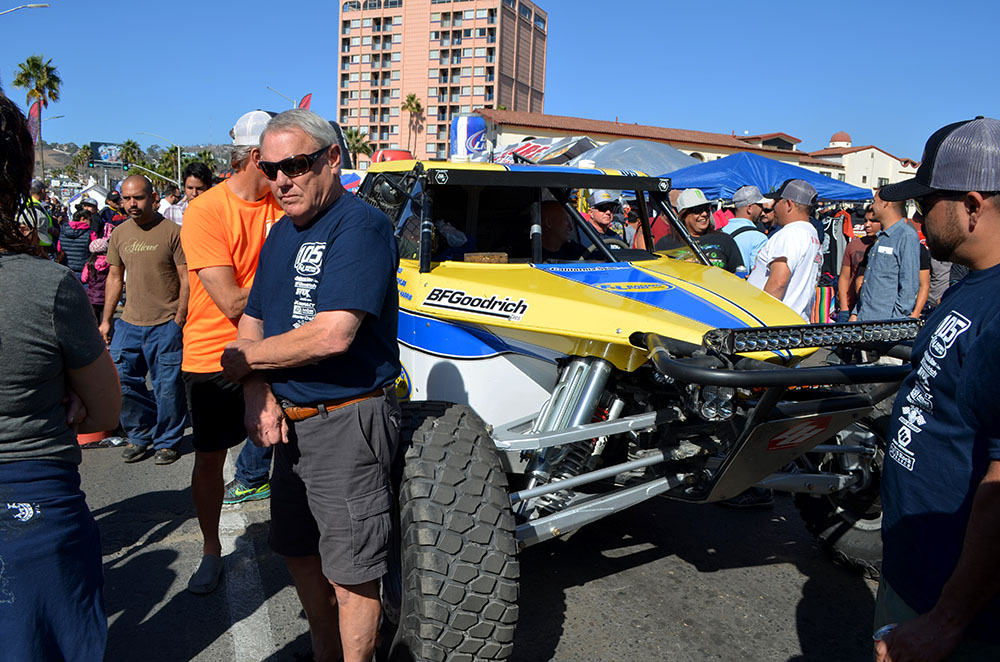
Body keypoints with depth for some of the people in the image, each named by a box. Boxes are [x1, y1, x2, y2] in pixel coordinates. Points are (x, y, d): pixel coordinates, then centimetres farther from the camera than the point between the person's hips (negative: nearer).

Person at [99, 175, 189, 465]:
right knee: (120, 381, 6)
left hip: (165, 324, -5)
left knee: (167, 387, 1)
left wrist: (179, 320, -12)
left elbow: (186, 279, -7)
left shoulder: (172, 232, -7)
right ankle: (140, 435, 26)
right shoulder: (119, 234, 9)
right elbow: (115, 278, 17)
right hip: (129, 322, 5)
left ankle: (167, 440, 20)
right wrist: (106, 320, 14)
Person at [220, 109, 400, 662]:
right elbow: (251, 321, 13)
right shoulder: (281, 232, 12)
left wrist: (243, 360, -12)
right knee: (298, 550, 21)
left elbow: (332, 335, -26)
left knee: (349, 569, 3)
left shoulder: (361, 226, -16)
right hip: (289, 420, 9)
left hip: (347, 423, -9)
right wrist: (258, 395, -6)